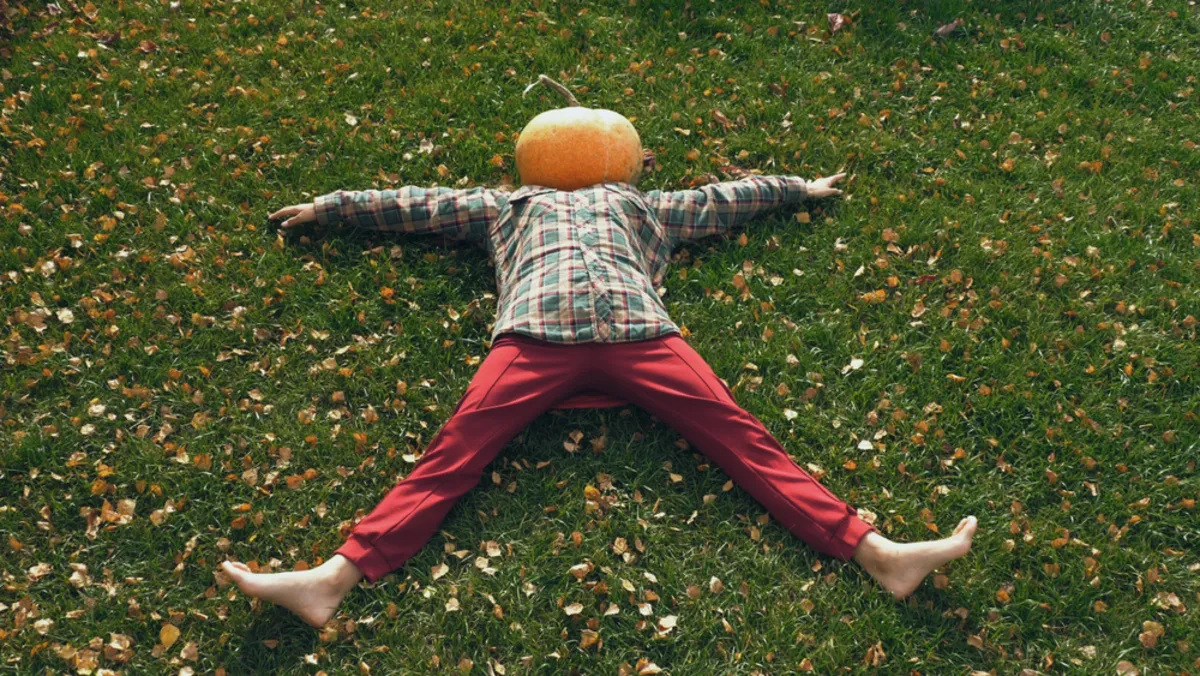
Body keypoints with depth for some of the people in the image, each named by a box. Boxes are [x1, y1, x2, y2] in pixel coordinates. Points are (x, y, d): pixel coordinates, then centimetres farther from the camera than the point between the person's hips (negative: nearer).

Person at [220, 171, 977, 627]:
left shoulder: (643, 204, 38)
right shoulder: (511, 203, 37)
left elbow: (725, 197, 48)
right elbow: (417, 202, 42)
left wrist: (799, 187, 57)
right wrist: (329, 206, 47)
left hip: (639, 332, 1)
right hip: (536, 336, 0)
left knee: (740, 433, -16)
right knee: (453, 452, -20)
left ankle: (874, 551, -24)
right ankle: (336, 577, -32)